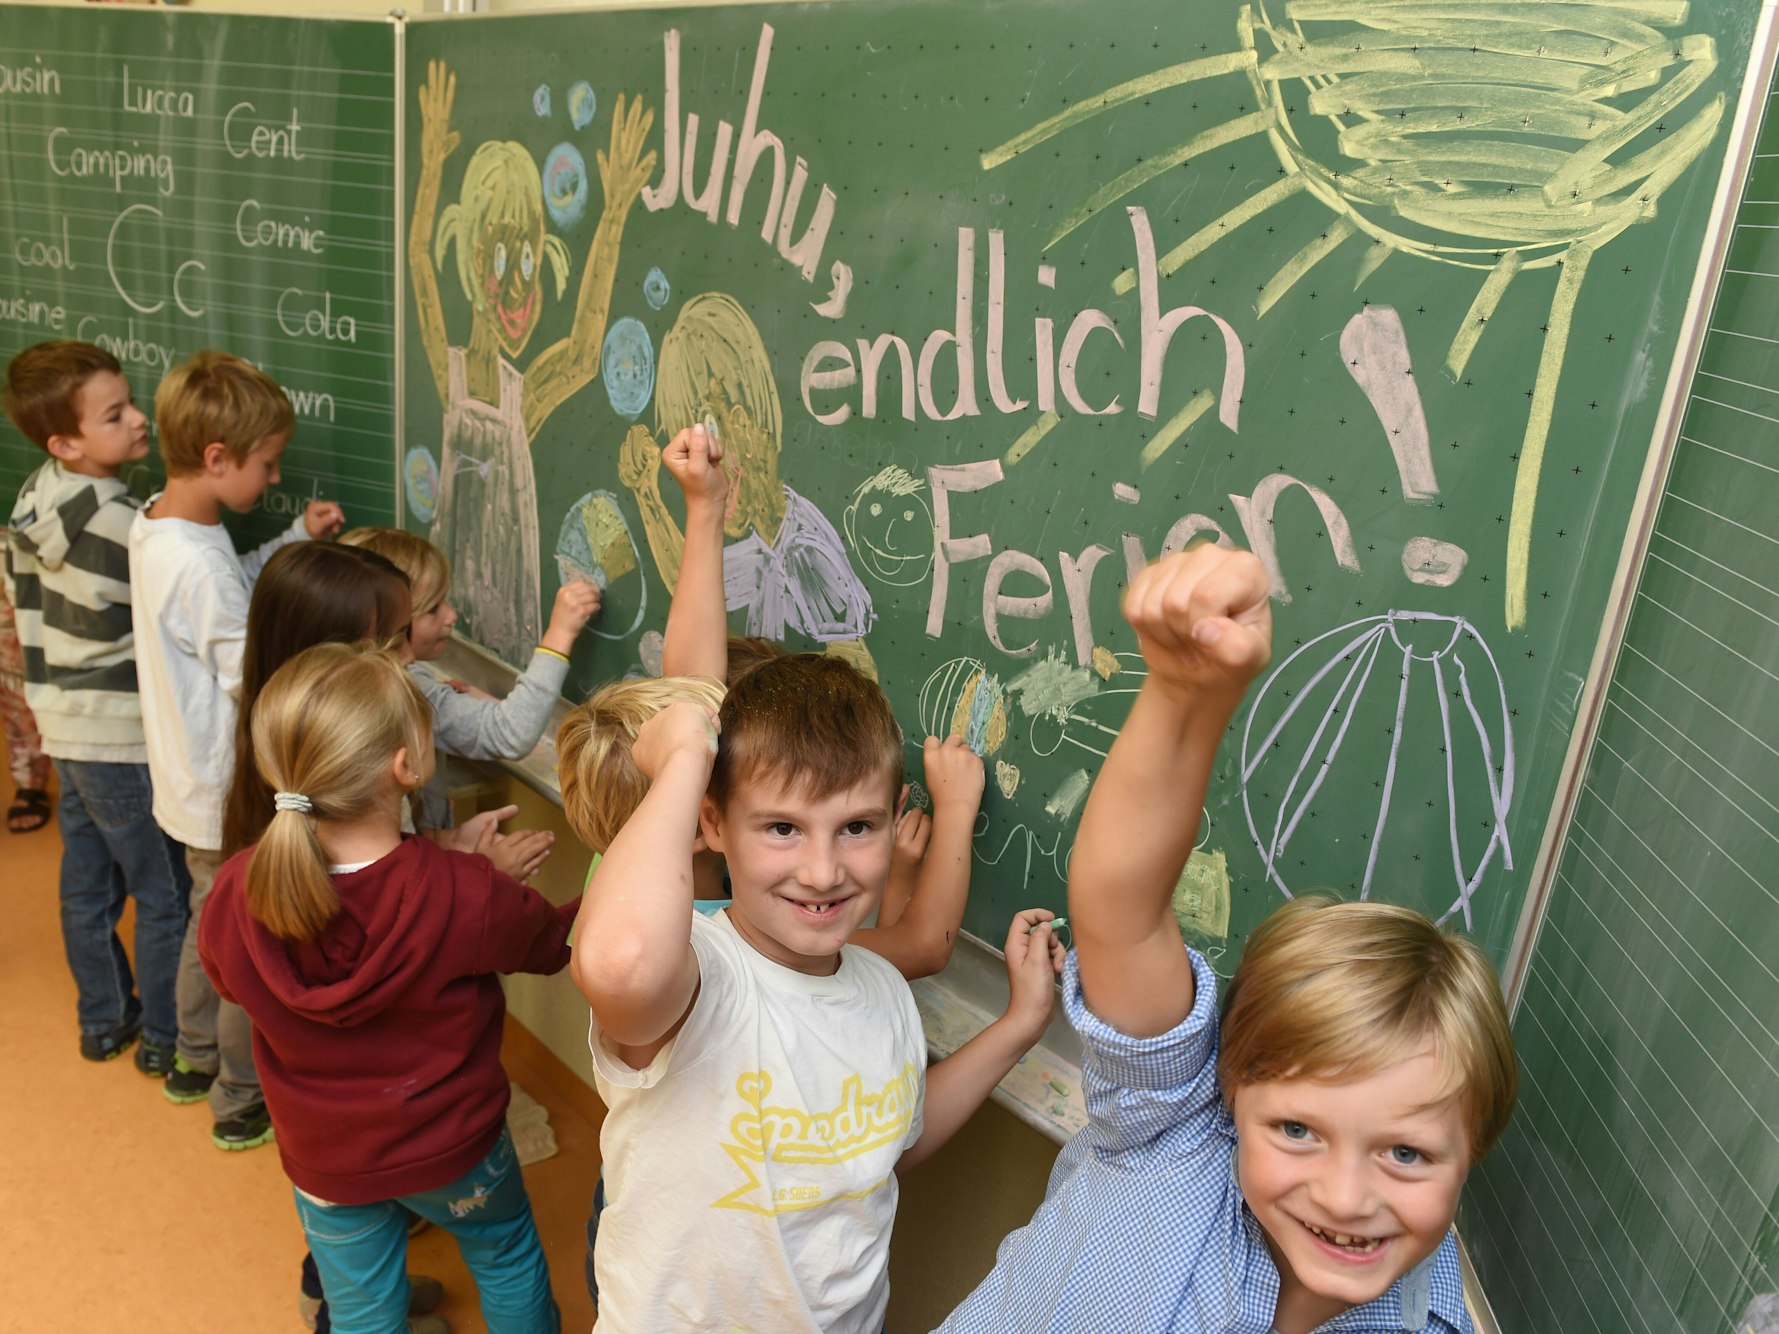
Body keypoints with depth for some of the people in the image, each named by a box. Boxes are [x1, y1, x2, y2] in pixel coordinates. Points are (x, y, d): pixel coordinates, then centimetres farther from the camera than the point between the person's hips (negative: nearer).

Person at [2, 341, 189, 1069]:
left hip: (65, 727, 8)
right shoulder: (123, 523, -26)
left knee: (87, 883, 20)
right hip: (125, 741, -8)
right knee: (165, 894, 7)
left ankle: (102, 1020, 36)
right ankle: (164, 1037, 21)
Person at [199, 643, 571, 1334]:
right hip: (453, 1150, -2)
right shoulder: (466, 895, -35)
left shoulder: (235, 893, -26)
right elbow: (553, 939, -12)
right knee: (509, 1260, 28)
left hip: (324, 1163, 3)